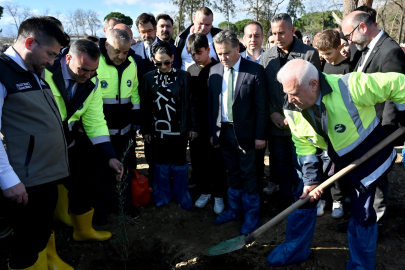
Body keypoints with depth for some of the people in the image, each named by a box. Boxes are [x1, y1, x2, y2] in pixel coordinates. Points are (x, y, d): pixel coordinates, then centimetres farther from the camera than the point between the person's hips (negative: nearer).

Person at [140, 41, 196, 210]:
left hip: (179, 130, -1)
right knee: (161, 164, 14)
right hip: (157, 130, 2)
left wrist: (193, 127, -3)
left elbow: (191, 103, -2)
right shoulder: (148, 78, 0)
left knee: (179, 164, 9)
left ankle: (182, 195, 26)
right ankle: (163, 194, 31)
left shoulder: (183, 77, -4)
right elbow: (145, 106, 2)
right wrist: (145, 130, 2)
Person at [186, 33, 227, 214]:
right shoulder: (190, 70, 7)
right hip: (196, 124, 4)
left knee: (216, 161, 6)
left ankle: (218, 196, 23)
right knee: (197, 159, 12)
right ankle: (204, 191, 31)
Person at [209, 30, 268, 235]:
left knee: (248, 174, 7)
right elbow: (211, 104, 8)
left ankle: (252, 214, 23)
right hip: (223, 131, 4)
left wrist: (260, 135, -11)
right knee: (233, 173, 17)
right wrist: (212, 132, 6)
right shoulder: (214, 71, 5)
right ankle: (235, 209, 33)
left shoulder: (255, 70, -9)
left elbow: (261, 106, -10)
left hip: (244, 132, -4)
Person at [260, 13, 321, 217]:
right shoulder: (267, 57, 6)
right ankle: (285, 198, 31)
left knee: (299, 164, 7)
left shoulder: (309, 54, -6)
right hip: (276, 122, 4)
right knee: (280, 163, 14)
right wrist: (271, 112, -5)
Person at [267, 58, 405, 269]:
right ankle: (295, 250, 28)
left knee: (363, 214, 2)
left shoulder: (350, 87, -35)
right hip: (329, 157, 4)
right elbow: (304, 145, -9)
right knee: (304, 197, 6)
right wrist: (311, 179, -15)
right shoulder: (292, 110, -19)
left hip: (366, 156, -4)